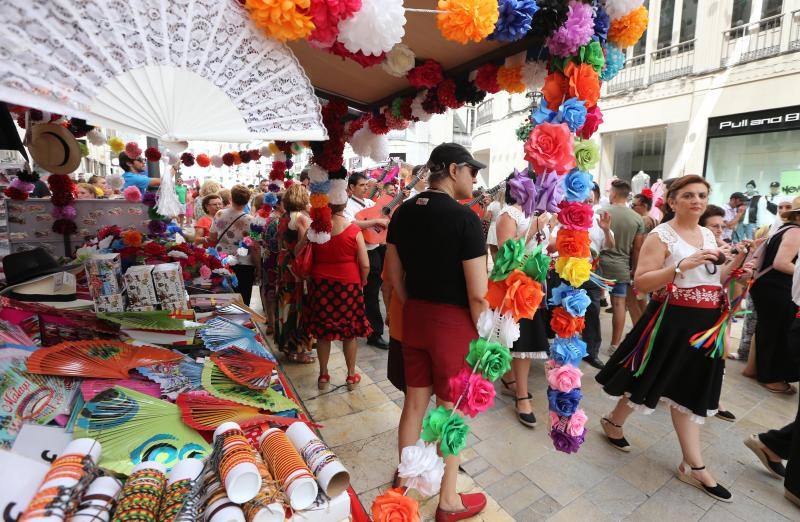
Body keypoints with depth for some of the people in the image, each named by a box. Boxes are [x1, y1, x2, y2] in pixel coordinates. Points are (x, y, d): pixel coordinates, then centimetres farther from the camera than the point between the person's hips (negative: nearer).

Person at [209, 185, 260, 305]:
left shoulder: (219, 215, -1)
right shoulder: (250, 220, -13)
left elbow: (212, 239, 9)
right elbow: (255, 248, -13)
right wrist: (258, 268, -4)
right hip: (243, 265, -4)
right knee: (242, 303, 5)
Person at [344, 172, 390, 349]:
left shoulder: (370, 202, 14)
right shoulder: (349, 205, -10)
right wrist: (376, 221, -28)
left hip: (381, 247, 7)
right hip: (368, 253, -7)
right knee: (372, 295, 1)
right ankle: (375, 335, 13)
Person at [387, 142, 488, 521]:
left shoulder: (403, 213, 2)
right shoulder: (464, 218, -18)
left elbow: (394, 275, 8)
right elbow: (478, 294, -18)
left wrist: (414, 310, 16)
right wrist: (481, 335, -4)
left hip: (414, 318, 6)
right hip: (453, 322, -5)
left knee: (415, 401, 21)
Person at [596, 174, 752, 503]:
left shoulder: (708, 235, 12)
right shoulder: (661, 235, -11)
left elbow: (712, 281, 18)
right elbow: (641, 282, -19)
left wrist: (735, 266, 0)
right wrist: (681, 266, -26)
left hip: (705, 322, 7)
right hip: (672, 322, -7)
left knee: (689, 389, 12)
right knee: (653, 381, 6)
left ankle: (694, 466, 21)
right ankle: (613, 422, 31)